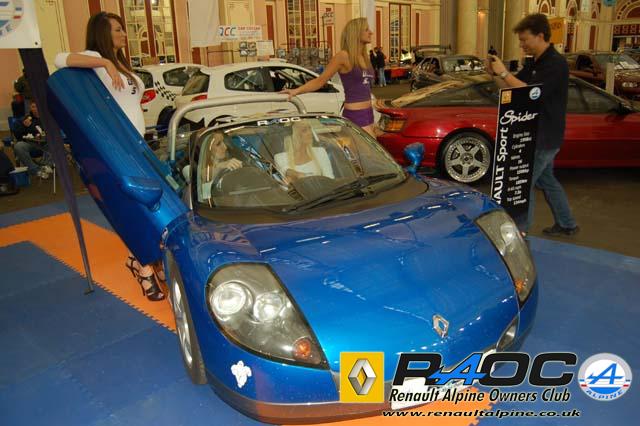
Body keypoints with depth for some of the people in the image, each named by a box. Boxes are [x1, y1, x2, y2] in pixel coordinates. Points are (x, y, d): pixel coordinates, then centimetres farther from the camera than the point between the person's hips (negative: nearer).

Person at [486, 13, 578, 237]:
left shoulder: (556, 63, -18)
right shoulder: (534, 64, 10)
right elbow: (511, 89, 12)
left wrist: (504, 72, -25)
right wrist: (494, 74, -5)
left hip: (546, 138, -10)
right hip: (539, 136, 10)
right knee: (546, 179, 20)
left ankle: (520, 232, 7)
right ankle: (566, 224, 34)